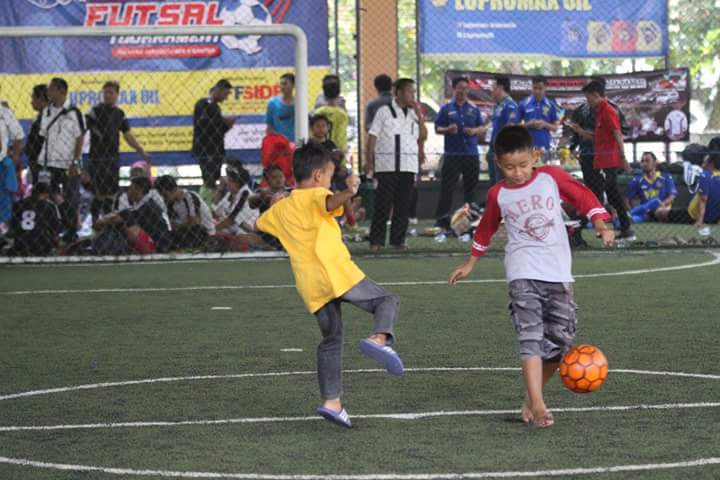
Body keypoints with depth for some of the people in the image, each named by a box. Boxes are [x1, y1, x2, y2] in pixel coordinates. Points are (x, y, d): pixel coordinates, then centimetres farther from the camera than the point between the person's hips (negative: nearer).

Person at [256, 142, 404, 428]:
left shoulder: (280, 209, 21)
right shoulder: (315, 195, 0)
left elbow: (260, 224, 41)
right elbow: (330, 203, -25)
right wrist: (348, 193, -45)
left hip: (310, 287, 6)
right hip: (336, 273, -6)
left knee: (331, 340, 14)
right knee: (387, 301, 0)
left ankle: (331, 401, 7)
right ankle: (379, 338, -31)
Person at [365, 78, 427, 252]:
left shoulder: (414, 113, 12)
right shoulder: (384, 111, 0)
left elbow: (423, 136, 4)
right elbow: (373, 137, -1)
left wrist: (419, 114, -2)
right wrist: (369, 161, -7)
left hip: (408, 164, 4)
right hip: (387, 164, -4)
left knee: (404, 204, 5)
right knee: (383, 203, -4)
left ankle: (398, 239, 14)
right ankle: (376, 240, 2)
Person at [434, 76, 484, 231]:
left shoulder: (474, 109, 12)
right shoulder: (446, 109, 4)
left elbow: (481, 128, 14)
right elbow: (437, 128, 4)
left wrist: (474, 131, -9)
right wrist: (447, 130, -16)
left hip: (471, 154, 3)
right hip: (452, 154, -3)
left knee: (471, 187, 7)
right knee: (447, 187, -7)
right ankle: (442, 220, -7)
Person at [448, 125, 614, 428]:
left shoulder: (552, 177, 3)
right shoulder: (498, 194, 6)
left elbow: (583, 196, 10)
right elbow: (486, 228, 22)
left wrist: (601, 224, -3)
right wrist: (470, 263, 29)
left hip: (558, 272, 2)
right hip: (523, 274, -2)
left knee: (560, 341, 3)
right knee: (531, 338, -18)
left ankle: (531, 397, 22)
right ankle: (537, 405, -26)